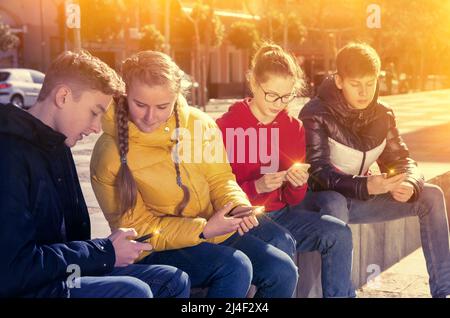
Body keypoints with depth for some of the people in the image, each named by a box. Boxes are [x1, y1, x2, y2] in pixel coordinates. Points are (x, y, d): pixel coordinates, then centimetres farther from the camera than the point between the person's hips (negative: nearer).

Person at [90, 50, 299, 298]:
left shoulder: (198, 123, -5)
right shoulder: (109, 153, -15)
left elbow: (219, 178, 7)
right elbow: (137, 228, -12)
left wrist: (238, 206, -16)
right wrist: (202, 230, -22)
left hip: (214, 230, 5)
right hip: (157, 250, -5)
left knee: (284, 272, -9)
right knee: (235, 267, -29)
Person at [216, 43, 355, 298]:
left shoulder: (294, 128, 5)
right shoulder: (226, 127, -9)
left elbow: (293, 200, 9)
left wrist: (297, 184, -14)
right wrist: (257, 187, -24)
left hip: (282, 212, 5)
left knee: (339, 234, -16)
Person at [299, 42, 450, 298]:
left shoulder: (383, 115, 1)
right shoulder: (316, 115, -18)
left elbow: (401, 160, 1)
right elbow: (319, 172, -26)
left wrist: (409, 184, -24)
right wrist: (366, 186, -41)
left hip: (361, 198, 6)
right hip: (323, 200, -6)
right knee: (334, 203, -41)